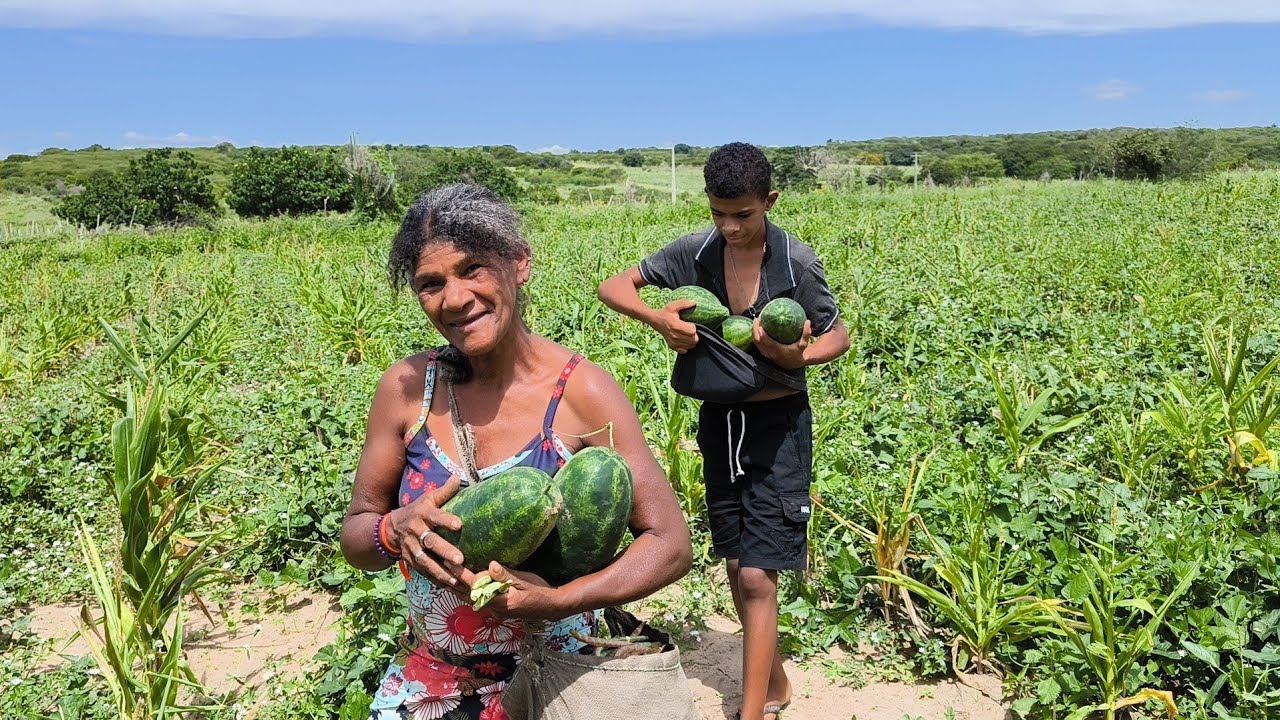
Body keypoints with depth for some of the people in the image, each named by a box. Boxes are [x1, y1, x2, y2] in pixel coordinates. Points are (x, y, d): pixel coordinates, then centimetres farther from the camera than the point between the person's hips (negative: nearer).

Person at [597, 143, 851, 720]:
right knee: (736, 565, 14)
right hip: (719, 419, 4)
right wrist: (658, 319, -22)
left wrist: (799, 356, -25)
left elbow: (838, 336, -2)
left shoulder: (796, 261, -13)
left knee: (756, 577, -8)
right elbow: (612, 287, -2)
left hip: (778, 424, -4)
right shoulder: (694, 252, -6)